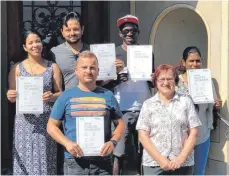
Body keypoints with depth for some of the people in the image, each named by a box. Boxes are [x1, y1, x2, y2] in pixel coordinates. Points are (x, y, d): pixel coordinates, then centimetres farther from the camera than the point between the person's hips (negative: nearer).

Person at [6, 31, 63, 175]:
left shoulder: (52, 67, 7)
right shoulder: (17, 68, 6)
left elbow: (60, 93, 8)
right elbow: (12, 97, 6)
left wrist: (52, 97, -13)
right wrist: (11, 96, -16)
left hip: (46, 120, 0)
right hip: (25, 120, 0)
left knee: (45, 158, 1)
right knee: (25, 157, 0)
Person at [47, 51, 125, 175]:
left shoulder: (107, 96, 7)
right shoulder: (66, 96, 3)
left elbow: (120, 123, 12)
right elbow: (51, 126, 5)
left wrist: (113, 141, -7)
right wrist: (67, 143, -11)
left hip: (102, 161, 2)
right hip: (75, 161, -1)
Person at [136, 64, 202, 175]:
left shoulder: (186, 101, 5)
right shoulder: (148, 104, 4)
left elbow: (193, 133, 2)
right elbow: (143, 136, -1)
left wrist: (181, 158, -9)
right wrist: (160, 160, -11)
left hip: (183, 164, 0)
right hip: (154, 164, 0)